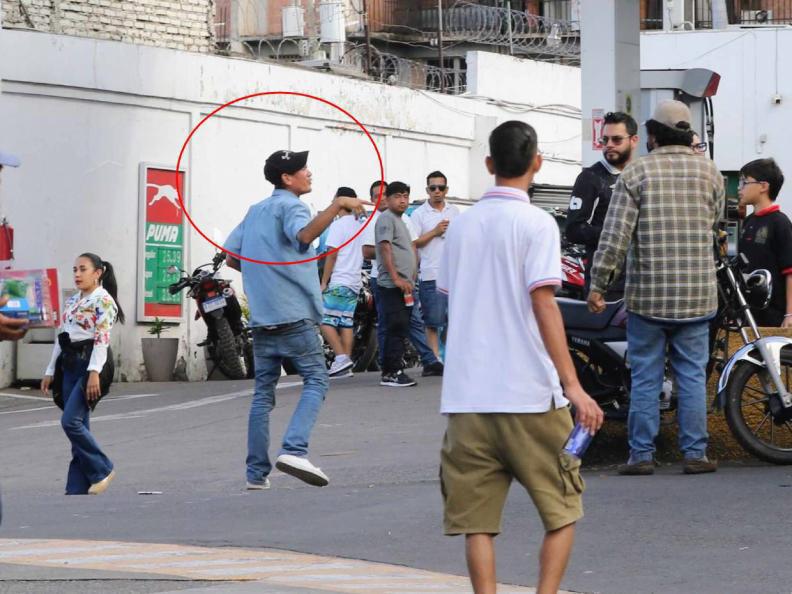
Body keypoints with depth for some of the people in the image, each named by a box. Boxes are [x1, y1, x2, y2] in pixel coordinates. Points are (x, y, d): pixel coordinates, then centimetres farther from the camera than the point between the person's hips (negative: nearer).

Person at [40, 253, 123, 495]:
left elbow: (102, 338, -15)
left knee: (70, 421, -17)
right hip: (70, 365, 8)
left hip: (90, 363, -8)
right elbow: (61, 337, 20)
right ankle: (77, 489, 3)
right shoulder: (72, 301, 18)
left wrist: (94, 373, -24)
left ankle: (101, 469, -3)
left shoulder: (103, 300, -6)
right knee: (79, 427, 5)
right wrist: (50, 371, 15)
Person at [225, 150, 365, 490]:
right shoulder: (290, 207, -5)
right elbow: (304, 235, -27)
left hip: (261, 317, 7)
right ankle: (294, 450, -21)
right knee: (315, 380, -2)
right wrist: (337, 205, -31)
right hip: (294, 315, -7)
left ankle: (257, 472, 6)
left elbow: (231, 256, 19)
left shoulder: (255, 211, 19)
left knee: (263, 391, 9)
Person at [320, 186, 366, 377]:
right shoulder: (359, 225, 15)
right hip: (355, 282, 8)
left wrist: (324, 282, -9)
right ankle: (346, 366, 4)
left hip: (338, 283, -8)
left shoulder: (339, 225, -9)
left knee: (325, 321, -6)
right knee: (346, 323, 7)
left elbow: (332, 255, -12)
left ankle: (341, 357, -18)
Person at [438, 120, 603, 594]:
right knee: (562, 511, 8)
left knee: (477, 520, 5)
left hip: (466, 393, 5)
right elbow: (544, 306, -13)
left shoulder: (462, 225, 11)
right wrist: (573, 386, -15)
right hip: (529, 393, -4)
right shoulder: (536, 223, -6)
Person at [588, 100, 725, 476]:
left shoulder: (636, 173, -6)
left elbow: (615, 235, -10)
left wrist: (598, 285, -5)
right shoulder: (710, 172, 2)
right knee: (692, 375, 8)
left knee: (645, 377, 5)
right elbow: (715, 226, 11)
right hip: (697, 295, 2)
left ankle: (641, 454, 6)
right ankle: (695, 454, 8)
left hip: (648, 294, -2)